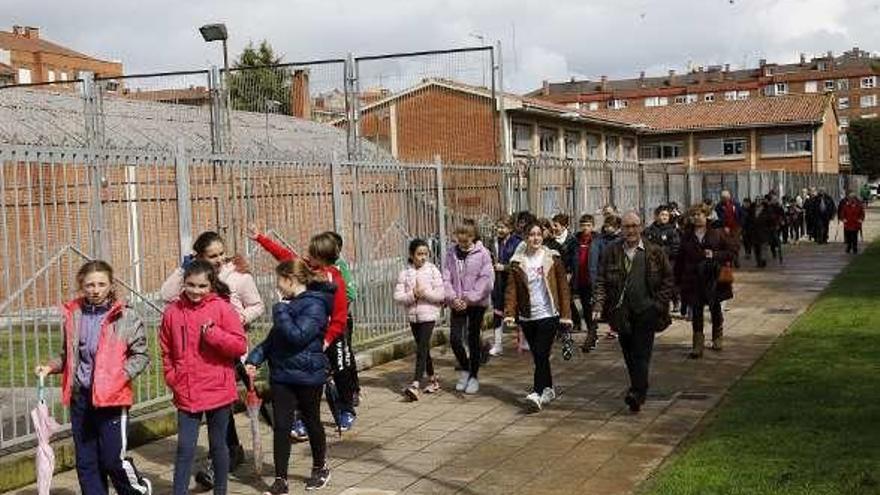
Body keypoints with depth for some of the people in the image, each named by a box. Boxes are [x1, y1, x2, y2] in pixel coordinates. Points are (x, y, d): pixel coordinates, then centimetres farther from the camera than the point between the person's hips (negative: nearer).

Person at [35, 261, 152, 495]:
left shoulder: (125, 316, -8)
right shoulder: (72, 315, 5)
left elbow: (141, 354, -5)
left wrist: (122, 375, -17)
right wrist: (51, 366, 3)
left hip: (112, 398, -5)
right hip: (80, 397, 5)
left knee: (113, 460, -3)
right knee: (86, 462, 11)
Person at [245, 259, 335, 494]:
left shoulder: (315, 304, -16)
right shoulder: (290, 303, 10)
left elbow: (298, 336, -27)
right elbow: (273, 337, 14)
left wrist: (281, 312, -18)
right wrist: (254, 359, 3)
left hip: (308, 376, -7)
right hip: (282, 375, 7)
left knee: (311, 422, 11)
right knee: (280, 426, 2)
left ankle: (320, 468, 32)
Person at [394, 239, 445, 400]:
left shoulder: (432, 270, -3)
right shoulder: (405, 273, 2)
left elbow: (441, 295, -8)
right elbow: (397, 297, -3)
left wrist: (425, 292, -18)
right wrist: (412, 295, -18)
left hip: (429, 315, -4)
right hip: (413, 315, 4)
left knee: (422, 349, -13)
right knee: (423, 348, 14)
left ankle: (416, 385, -19)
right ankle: (433, 379, 30)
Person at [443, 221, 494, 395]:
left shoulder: (482, 253, -6)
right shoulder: (451, 254, 3)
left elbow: (486, 279, -12)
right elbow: (446, 278, 2)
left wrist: (469, 299, -16)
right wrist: (453, 298, -13)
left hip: (477, 302, -3)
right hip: (457, 303, 3)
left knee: (473, 339, 5)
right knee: (454, 338, -3)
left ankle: (474, 377, 18)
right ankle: (465, 369, 22)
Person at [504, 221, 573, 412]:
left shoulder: (552, 258, -1)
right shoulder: (517, 261, 3)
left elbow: (563, 286, -1)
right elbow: (512, 288, -2)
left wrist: (566, 314, -6)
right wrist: (509, 312, -15)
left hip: (548, 314, -3)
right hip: (527, 317, 3)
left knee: (541, 354, -12)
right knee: (538, 356, 11)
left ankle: (537, 393, -15)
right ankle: (548, 389, 26)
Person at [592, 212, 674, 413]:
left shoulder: (655, 253, 2)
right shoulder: (611, 252, 6)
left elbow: (667, 280, 6)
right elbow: (601, 281, 4)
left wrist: (660, 304, -4)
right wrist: (598, 305, -8)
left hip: (645, 310, -3)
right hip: (621, 311, 3)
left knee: (641, 353, -7)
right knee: (628, 354, 9)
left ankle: (637, 393, -9)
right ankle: (639, 390, 22)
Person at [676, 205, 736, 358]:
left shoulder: (718, 233, -2)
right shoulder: (686, 236, 4)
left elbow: (731, 252, -1)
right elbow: (680, 259, 5)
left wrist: (715, 255, -16)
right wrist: (678, 279, 2)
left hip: (714, 278, -1)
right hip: (694, 279, 1)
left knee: (715, 308, 14)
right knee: (696, 311, -4)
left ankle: (717, 338, 34)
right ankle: (698, 345, -4)